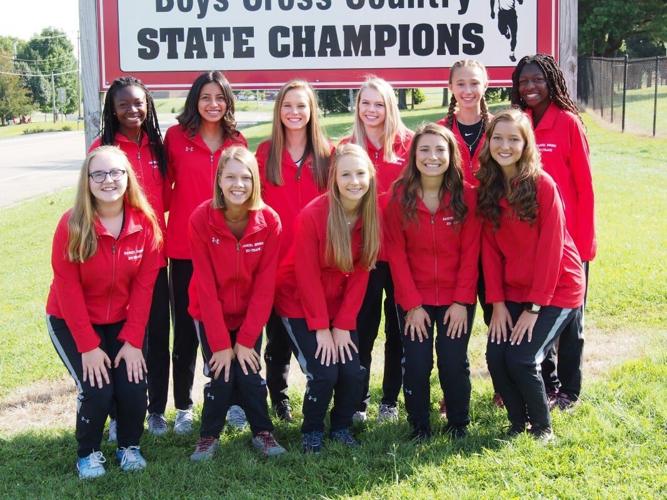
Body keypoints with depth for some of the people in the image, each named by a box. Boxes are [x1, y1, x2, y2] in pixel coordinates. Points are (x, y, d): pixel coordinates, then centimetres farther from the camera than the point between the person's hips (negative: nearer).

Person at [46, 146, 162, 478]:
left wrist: (133, 341, -12)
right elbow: (67, 289, -16)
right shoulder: (72, 225, -19)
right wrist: (88, 346, -17)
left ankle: (129, 446, 17)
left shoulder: (145, 223, -11)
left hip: (122, 322, 2)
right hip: (72, 322, -2)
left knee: (134, 386, -14)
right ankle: (88, 454, 12)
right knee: (96, 389, -17)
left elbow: (143, 285, -8)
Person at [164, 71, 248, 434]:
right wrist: (159, 225, -2)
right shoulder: (177, 136, -1)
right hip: (184, 248, -1)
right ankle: (183, 407, 18)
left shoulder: (237, 142, 5)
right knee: (186, 328, 7)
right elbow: (163, 184, 4)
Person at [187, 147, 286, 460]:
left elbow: (264, 285, -12)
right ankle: (209, 435, 13)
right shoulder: (201, 219, -19)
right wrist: (220, 343, -18)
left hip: (249, 314, 1)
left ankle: (262, 432, 15)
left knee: (249, 375, -9)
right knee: (221, 376, -11)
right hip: (211, 315, -1)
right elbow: (206, 286, -17)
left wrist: (246, 339, -15)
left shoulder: (269, 221, -15)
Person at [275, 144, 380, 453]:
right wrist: (321, 328, -15)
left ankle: (341, 427, 18)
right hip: (300, 305, -4)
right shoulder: (312, 215, -22)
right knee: (323, 373, -15)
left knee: (354, 372, -9)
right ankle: (312, 432, 11)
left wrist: (343, 325, -9)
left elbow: (360, 274, -5)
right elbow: (307, 275, -18)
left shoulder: (370, 216, -8)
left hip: (338, 307, 4)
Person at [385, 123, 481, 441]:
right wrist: (412, 304, -9)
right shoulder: (398, 197, -6)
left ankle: (459, 425, 20)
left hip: (456, 298, 0)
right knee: (416, 364, -4)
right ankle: (419, 427, 19)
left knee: (454, 363, -4)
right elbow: (396, 254, -5)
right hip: (413, 298, 0)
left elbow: (470, 252, -4)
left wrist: (462, 301, -10)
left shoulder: (466, 195, -5)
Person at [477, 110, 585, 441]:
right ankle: (518, 422, 16)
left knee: (521, 359, -15)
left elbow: (550, 248, -15)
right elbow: (490, 248, 1)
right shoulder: (486, 188, 0)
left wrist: (534, 307, -15)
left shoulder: (542, 184, -15)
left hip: (556, 289, -4)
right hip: (513, 292, 5)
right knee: (495, 357, -9)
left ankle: (542, 427, 10)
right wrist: (497, 302, -6)